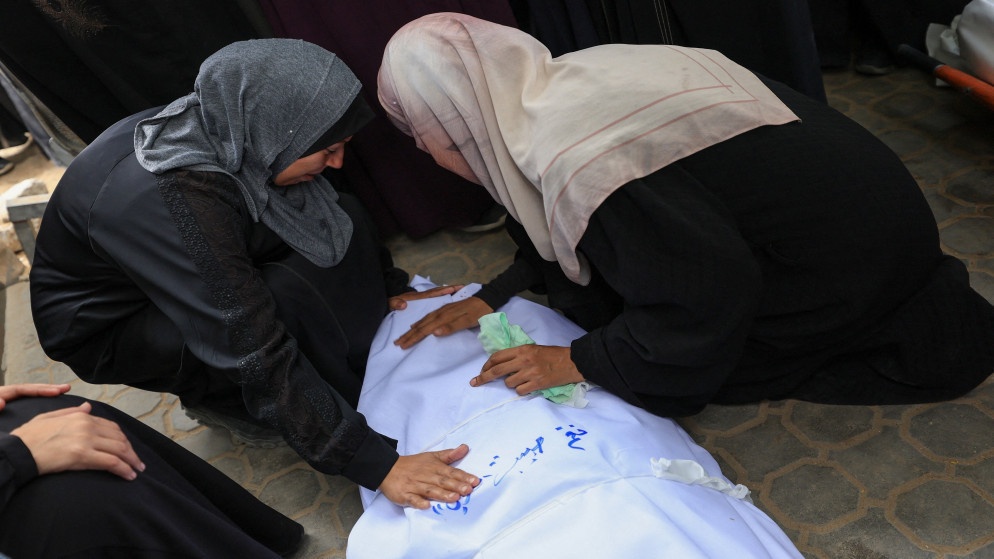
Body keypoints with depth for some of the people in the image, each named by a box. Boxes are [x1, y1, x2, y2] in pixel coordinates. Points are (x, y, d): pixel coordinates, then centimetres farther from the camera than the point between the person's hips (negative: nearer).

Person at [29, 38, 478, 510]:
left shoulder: (232, 132, -17)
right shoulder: (166, 197, -39)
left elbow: (326, 214, 2)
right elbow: (256, 354, -39)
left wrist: (390, 290, 1)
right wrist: (375, 465, -36)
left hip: (193, 280, 7)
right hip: (107, 327, -7)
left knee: (338, 219, -8)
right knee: (286, 299, -32)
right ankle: (225, 403, -4)